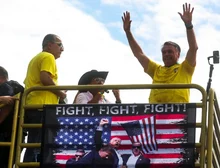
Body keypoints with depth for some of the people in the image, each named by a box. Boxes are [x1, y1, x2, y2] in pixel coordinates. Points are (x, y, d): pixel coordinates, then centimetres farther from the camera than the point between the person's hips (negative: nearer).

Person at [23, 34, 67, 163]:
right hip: (42, 106, -10)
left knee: (33, 145, 8)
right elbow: (45, 78, -18)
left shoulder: (35, 59, 27)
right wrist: (60, 93, -5)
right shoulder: (48, 57, -3)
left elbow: (28, 82, 25)